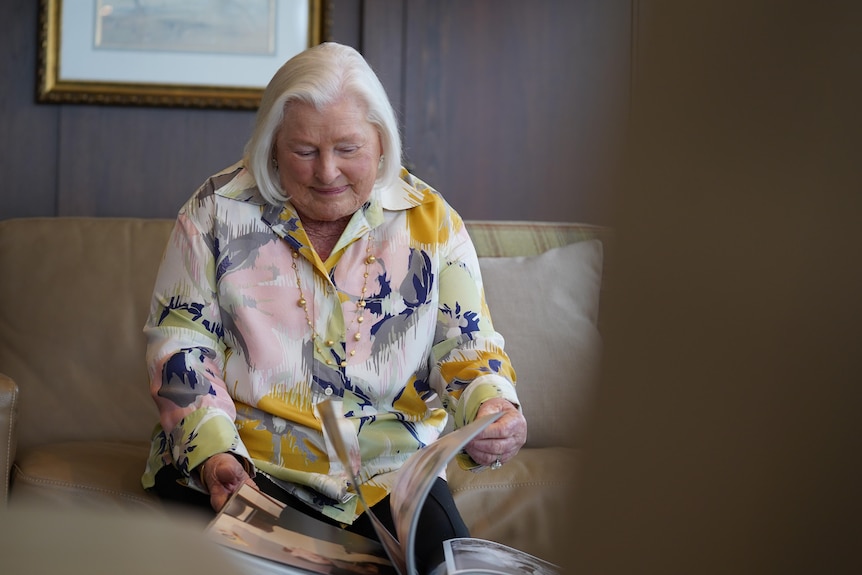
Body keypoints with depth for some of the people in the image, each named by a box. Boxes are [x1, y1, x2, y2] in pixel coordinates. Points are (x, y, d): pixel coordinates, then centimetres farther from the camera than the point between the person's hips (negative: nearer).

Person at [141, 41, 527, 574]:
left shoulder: (430, 220, 2)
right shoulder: (219, 211, -1)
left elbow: (467, 348, 5)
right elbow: (181, 340, 0)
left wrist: (492, 406, -19)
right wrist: (213, 450, -15)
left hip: (384, 471, 2)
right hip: (237, 463, -1)